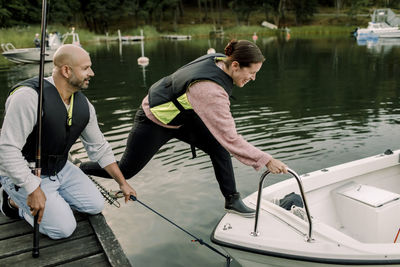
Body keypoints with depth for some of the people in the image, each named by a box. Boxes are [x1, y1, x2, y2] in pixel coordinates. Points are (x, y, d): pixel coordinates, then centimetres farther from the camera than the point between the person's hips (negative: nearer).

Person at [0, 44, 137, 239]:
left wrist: (122, 183, 7)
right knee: (63, 228, -11)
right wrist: (33, 190, -25)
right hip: (23, 174, -7)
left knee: (95, 205, 4)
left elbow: (99, 147, 5)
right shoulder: (29, 96, -28)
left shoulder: (83, 105, -5)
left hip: (60, 170, 7)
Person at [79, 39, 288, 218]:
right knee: (125, 170, 9)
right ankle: (79, 170, 34)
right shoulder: (211, 91, -40)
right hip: (154, 121, -8)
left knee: (217, 147, -6)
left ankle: (232, 200, 8)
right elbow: (230, 138, -38)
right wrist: (266, 160, -32)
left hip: (182, 115, 8)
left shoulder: (220, 59, -14)